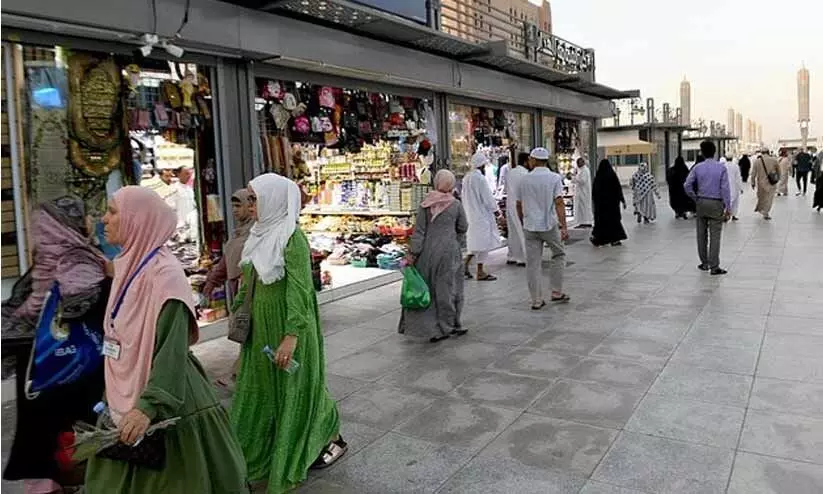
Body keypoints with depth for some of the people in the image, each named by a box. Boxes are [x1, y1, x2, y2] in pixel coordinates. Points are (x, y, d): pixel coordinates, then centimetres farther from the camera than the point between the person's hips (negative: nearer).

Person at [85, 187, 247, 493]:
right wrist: (116, 398, 20)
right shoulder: (129, 266, 5)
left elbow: (172, 349, -26)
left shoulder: (164, 273, -20)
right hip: (127, 398, 8)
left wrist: (149, 405, -34)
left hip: (166, 406, -8)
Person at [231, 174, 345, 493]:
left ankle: (333, 440, 29)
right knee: (260, 386, 16)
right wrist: (239, 309, 17)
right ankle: (254, 451, 32)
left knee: (296, 386, 8)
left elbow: (299, 289, -25)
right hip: (262, 327, 8)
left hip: (287, 327, -7)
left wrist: (291, 335, -31)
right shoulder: (262, 235, 5)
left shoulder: (292, 238, -19)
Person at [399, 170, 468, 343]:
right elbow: (463, 228, 6)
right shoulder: (456, 205, -4)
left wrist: (412, 253, -5)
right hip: (448, 251, -1)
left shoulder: (425, 204, -3)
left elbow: (419, 231, -6)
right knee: (447, 287, 9)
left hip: (428, 251, 1)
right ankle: (447, 327, 17)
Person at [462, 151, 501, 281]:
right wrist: (496, 210, -5)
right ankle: (480, 272, 6)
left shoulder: (466, 177, 7)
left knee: (476, 241, 18)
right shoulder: (480, 178, -19)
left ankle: (465, 265, 13)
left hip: (471, 214, 8)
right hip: (482, 214, -8)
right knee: (483, 241, 1)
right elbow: (487, 198, -16)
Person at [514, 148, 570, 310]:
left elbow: (519, 205, 10)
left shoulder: (524, 180, 4)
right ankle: (557, 292, 17)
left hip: (530, 226, 2)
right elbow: (559, 203, -12)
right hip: (550, 225, -2)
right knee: (558, 255, 18)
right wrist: (564, 226, -13)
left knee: (533, 263, 5)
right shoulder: (555, 178, -4)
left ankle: (536, 300, 9)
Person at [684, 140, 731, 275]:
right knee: (715, 235, -1)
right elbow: (725, 188, -9)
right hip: (716, 204, -2)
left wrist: (695, 198, 8)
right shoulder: (721, 167, -7)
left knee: (702, 234, 11)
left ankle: (704, 263, 20)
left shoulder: (698, 167, -2)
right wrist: (728, 207, -6)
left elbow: (687, 185, -5)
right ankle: (714, 267, -1)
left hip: (701, 202, 2)